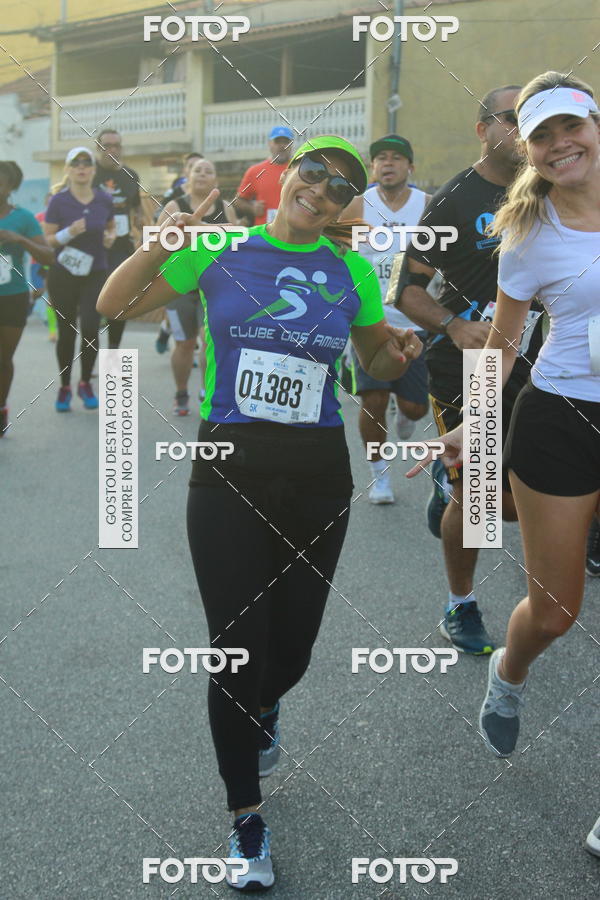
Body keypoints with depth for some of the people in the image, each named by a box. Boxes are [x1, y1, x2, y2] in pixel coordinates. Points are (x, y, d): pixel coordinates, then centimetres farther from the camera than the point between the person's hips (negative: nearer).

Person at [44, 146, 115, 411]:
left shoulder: (104, 200, 2)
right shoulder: (59, 201, -6)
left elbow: (111, 226, 20)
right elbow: (46, 239, -4)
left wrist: (111, 236, -2)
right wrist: (69, 233, -21)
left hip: (95, 274, 1)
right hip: (63, 275, -1)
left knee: (90, 327, -12)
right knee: (67, 331, 5)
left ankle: (86, 384, 9)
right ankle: (64, 387, 21)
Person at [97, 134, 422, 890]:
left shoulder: (351, 271, 3)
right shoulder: (220, 249, -2)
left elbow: (376, 365, 17)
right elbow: (113, 304, 0)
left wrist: (398, 356, -6)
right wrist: (165, 242, -15)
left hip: (317, 474, 2)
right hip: (229, 469, -2)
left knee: (291, 648, 12)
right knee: (236, 649, -2)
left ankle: (263, 711, 52)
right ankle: (246, 818, 21)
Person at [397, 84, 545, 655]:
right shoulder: (454, 201, -8)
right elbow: (408, 289, -11)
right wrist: (454, 325, -28)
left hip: (523, 371, 5)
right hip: (463, 371, -5)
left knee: (520, 503, 5)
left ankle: (451, 484, 37)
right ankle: (460, 607, 22)